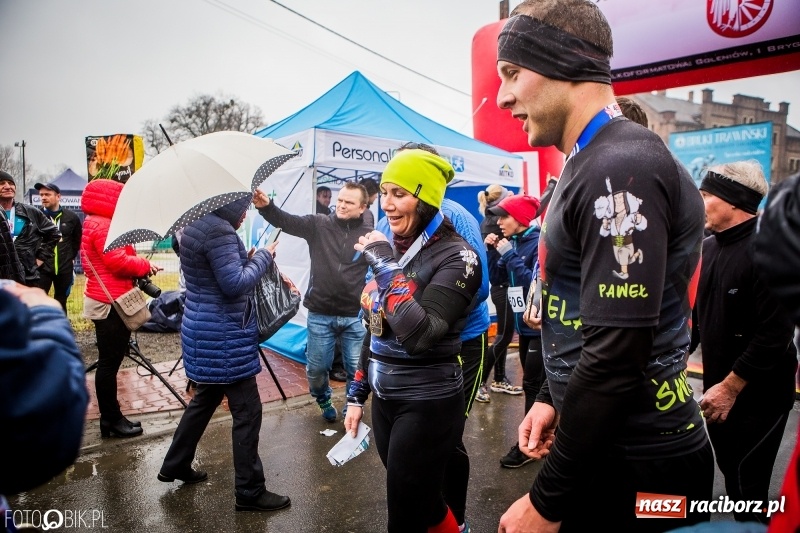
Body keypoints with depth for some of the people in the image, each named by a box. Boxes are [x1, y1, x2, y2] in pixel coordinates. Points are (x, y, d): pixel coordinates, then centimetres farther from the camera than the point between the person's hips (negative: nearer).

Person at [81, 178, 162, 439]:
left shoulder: (96, 224, 18)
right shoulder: (102, 226, -14)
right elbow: (119, 262, -21)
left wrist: (138, 265, 4)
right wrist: (145, 266, -7)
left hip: (109, 301, 11)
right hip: (109, 303, -11)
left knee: (110, 361, 14)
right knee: (109, 363, -3)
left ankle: (112, 417, 22)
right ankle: (111, 420, 6)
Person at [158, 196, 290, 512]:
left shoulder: (195, 225, 11)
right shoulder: (219, 231, -20)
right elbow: (235, 284, -23)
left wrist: (250, 260, 6)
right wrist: (263, 257, -10)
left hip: (203, 330, 11)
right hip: (223, 336, -10)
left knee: (205, 399, 24)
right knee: (247, 411, -1)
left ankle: (175, 466, 39)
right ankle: (249, 491, 9)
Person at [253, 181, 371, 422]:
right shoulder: (318, 225, 0)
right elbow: (287, 221, -12)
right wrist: (266, 206, -30)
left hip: (355, 316, -1)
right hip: (320, 314, 1)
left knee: (357, 369, 8)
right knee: (316, 368, 14)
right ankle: (324, 401, 44)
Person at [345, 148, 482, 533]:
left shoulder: (455, 256, -16)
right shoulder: (390, 250, 5)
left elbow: (421, 335, -30)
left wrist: (386, 267, -25)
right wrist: (356, 395, 14)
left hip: (428, 404, -7)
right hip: (384, 399, 7)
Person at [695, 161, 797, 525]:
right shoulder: (708, 248, 6)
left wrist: (730, 387, -21)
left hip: (757, 396, -7)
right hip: (719, 389, 8)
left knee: (748, 486, 4)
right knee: (731, 475, 21)